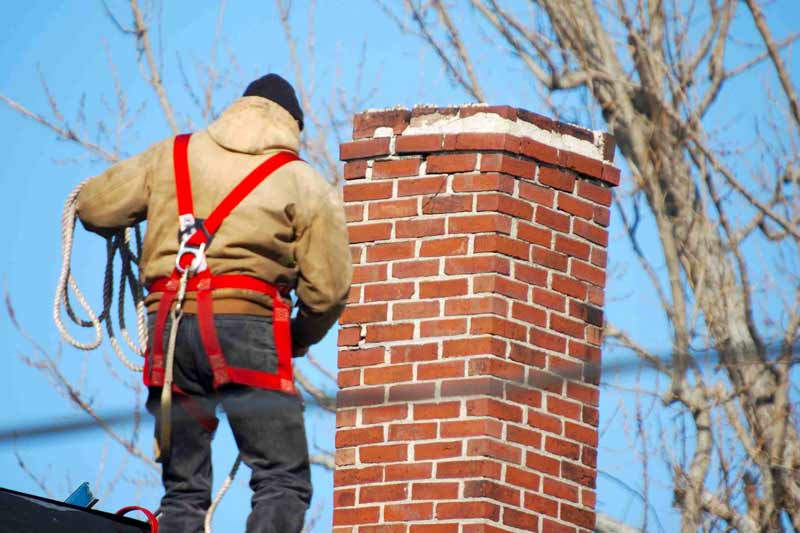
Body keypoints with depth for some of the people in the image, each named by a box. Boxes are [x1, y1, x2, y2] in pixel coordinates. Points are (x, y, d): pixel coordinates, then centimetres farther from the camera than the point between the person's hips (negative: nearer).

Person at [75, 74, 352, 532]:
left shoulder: (171, 156, 15)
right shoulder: (306, 184, 7)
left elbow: (92, 207, 16)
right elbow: (327, 289, 2)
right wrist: (299, 340, 22)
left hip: (170, 327, 4)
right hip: (247, 325, -4)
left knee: (183, 490, 10)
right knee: (284, 484, -5)